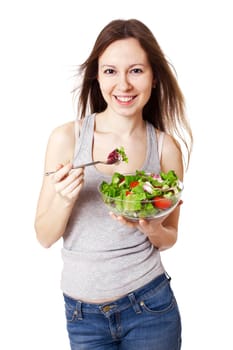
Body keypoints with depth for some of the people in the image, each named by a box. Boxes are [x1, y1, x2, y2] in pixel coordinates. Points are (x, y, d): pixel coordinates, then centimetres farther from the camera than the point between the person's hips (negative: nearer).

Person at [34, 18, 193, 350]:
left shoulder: (166, 147, -7)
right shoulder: (66, 137, -11)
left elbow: (169, 237, 4)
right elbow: (45, 236, -6)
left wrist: (151, 228, -17)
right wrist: (65, 198, -24)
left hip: (150, 305, 1)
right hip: (83, 313, 0)